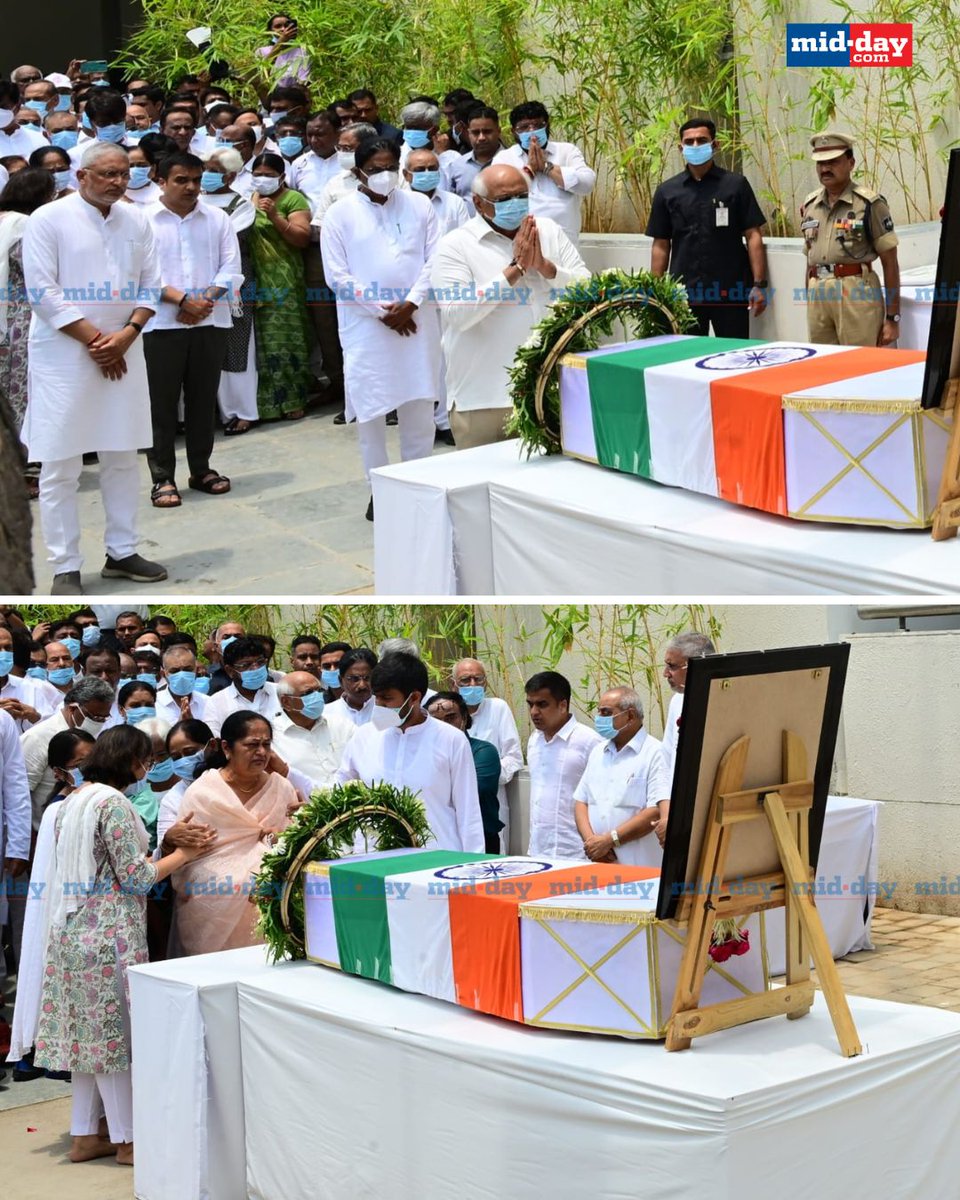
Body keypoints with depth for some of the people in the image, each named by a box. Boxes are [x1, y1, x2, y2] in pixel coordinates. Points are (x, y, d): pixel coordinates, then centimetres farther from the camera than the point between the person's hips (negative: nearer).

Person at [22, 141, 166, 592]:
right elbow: (42, 292, -11)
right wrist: (94, 339, -13)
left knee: (123, 458, 11)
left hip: (122, 352, 5)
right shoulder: (49, 220, -7)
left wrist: (127, 335, -7)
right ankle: (65, 568, 2)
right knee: (59, 467, -3)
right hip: (64, 355, -5)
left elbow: (150, 284, 9)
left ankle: (122, 552, 22)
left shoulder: (134, 222, 9)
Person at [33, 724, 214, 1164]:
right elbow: (134, 876, -16)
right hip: (109, 930, -9)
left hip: (74, 928, 9)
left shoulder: (73, 801, 14)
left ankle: (85, 1135, 15)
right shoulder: (114, 803, -15)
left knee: (89, 1028, 12)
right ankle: (127, 1139, 4)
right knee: (115, 1029, -2)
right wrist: (183, 854, -6)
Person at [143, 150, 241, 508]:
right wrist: (183, 300, -17)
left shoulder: (218, 219, 8)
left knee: (203, 399, 10)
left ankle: (201, 469, 20)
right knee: (162, 402, -1)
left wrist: (205, 301, -12)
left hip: (209, 323, 3)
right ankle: (163, 477, 4)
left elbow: (231, 269, 3)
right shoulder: (144, 221, -1)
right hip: (161, 324, -3)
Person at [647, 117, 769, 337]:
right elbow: (661, 245, 10)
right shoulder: (667, 191, 8)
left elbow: (753, 236, 1)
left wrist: (759, 284, -7)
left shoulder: (735, 185, 3)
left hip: (730, 293, -1)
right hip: (684, 293, 2)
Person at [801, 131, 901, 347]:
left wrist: (892, 318, -6)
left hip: (857, 294, -5)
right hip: (818, 296, 5)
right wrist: (809, 307, 18)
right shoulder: (810, 205, 14)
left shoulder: (869, 203, -3)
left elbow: (890, 263, -3)